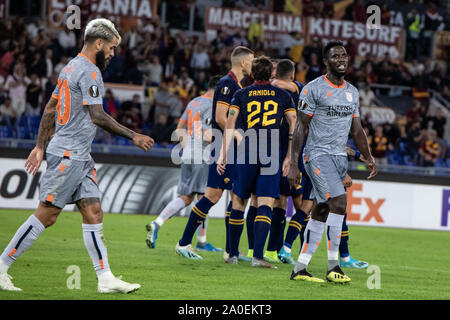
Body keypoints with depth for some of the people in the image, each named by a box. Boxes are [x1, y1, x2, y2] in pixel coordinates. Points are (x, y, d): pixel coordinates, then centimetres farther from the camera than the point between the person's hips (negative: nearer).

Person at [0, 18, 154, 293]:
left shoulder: (73, 67, 17)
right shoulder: (88, 72, -14)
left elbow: (50, 108, 19)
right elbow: (97, 116, -20)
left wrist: (40, 147, 20)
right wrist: (134, 136, -14)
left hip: (80, 157, 10)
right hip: (68, 154, -10)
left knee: (94, 214, 4)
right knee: (46, 215, -6)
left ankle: (106, 278, 1)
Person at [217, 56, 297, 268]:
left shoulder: (241, 95, 9)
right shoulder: (283, 95, 10)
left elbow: (230, 122, -1)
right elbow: (294, 125, 3)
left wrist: (223, 155, -2)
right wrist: (289, 157, 4)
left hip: (247, 153, 1)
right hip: (272, 154, -1)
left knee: (239, 202, 14)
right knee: (265, 204, -5)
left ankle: (233, 254, 18)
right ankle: (257, 256, -17)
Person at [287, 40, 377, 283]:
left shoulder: (352, 92, 15)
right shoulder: (313, 89, -6)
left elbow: (356, 130, 19)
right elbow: (301, 127, -7)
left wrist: (368, 158, 7)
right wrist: (294, 164, -11)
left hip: (340, 157, 7)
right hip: (318, 154, -7)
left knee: (321, 212, 6)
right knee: (339, 202, -19)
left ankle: (300, 269, 10)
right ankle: (333, 265, -13)